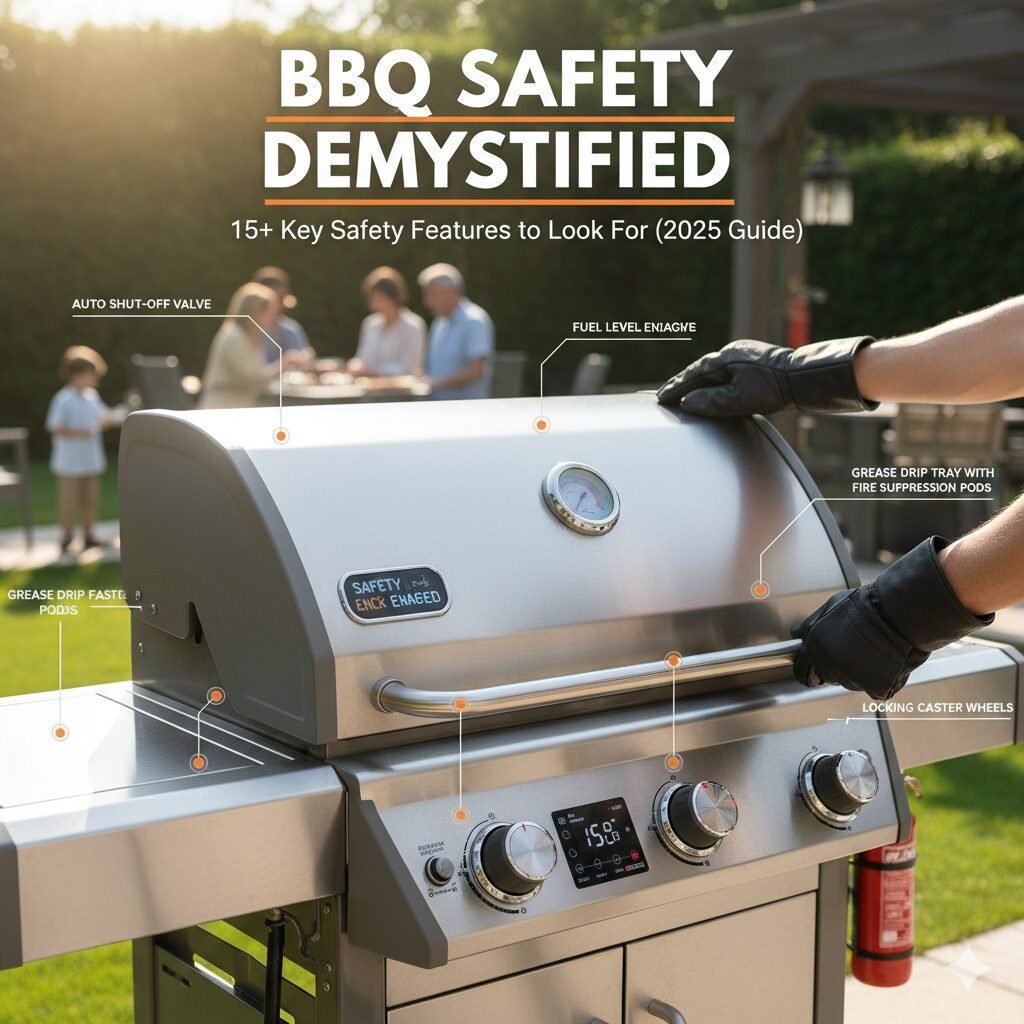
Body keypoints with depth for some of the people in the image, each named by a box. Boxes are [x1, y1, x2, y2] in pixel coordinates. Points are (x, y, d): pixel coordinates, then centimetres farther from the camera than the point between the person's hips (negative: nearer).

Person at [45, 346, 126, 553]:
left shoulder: (92, 396, 7)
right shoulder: (63, 400, -14)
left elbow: (103, 418, 17)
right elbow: (55, 428, -16)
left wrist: (115, 416, -3)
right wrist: (78, 432, -24)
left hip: (90, 459, 7)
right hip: (70, 461, -7)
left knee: (90, 497, 12)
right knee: (70, 499, -1)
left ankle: (88, 535, 21)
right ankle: (67, 537, 10)